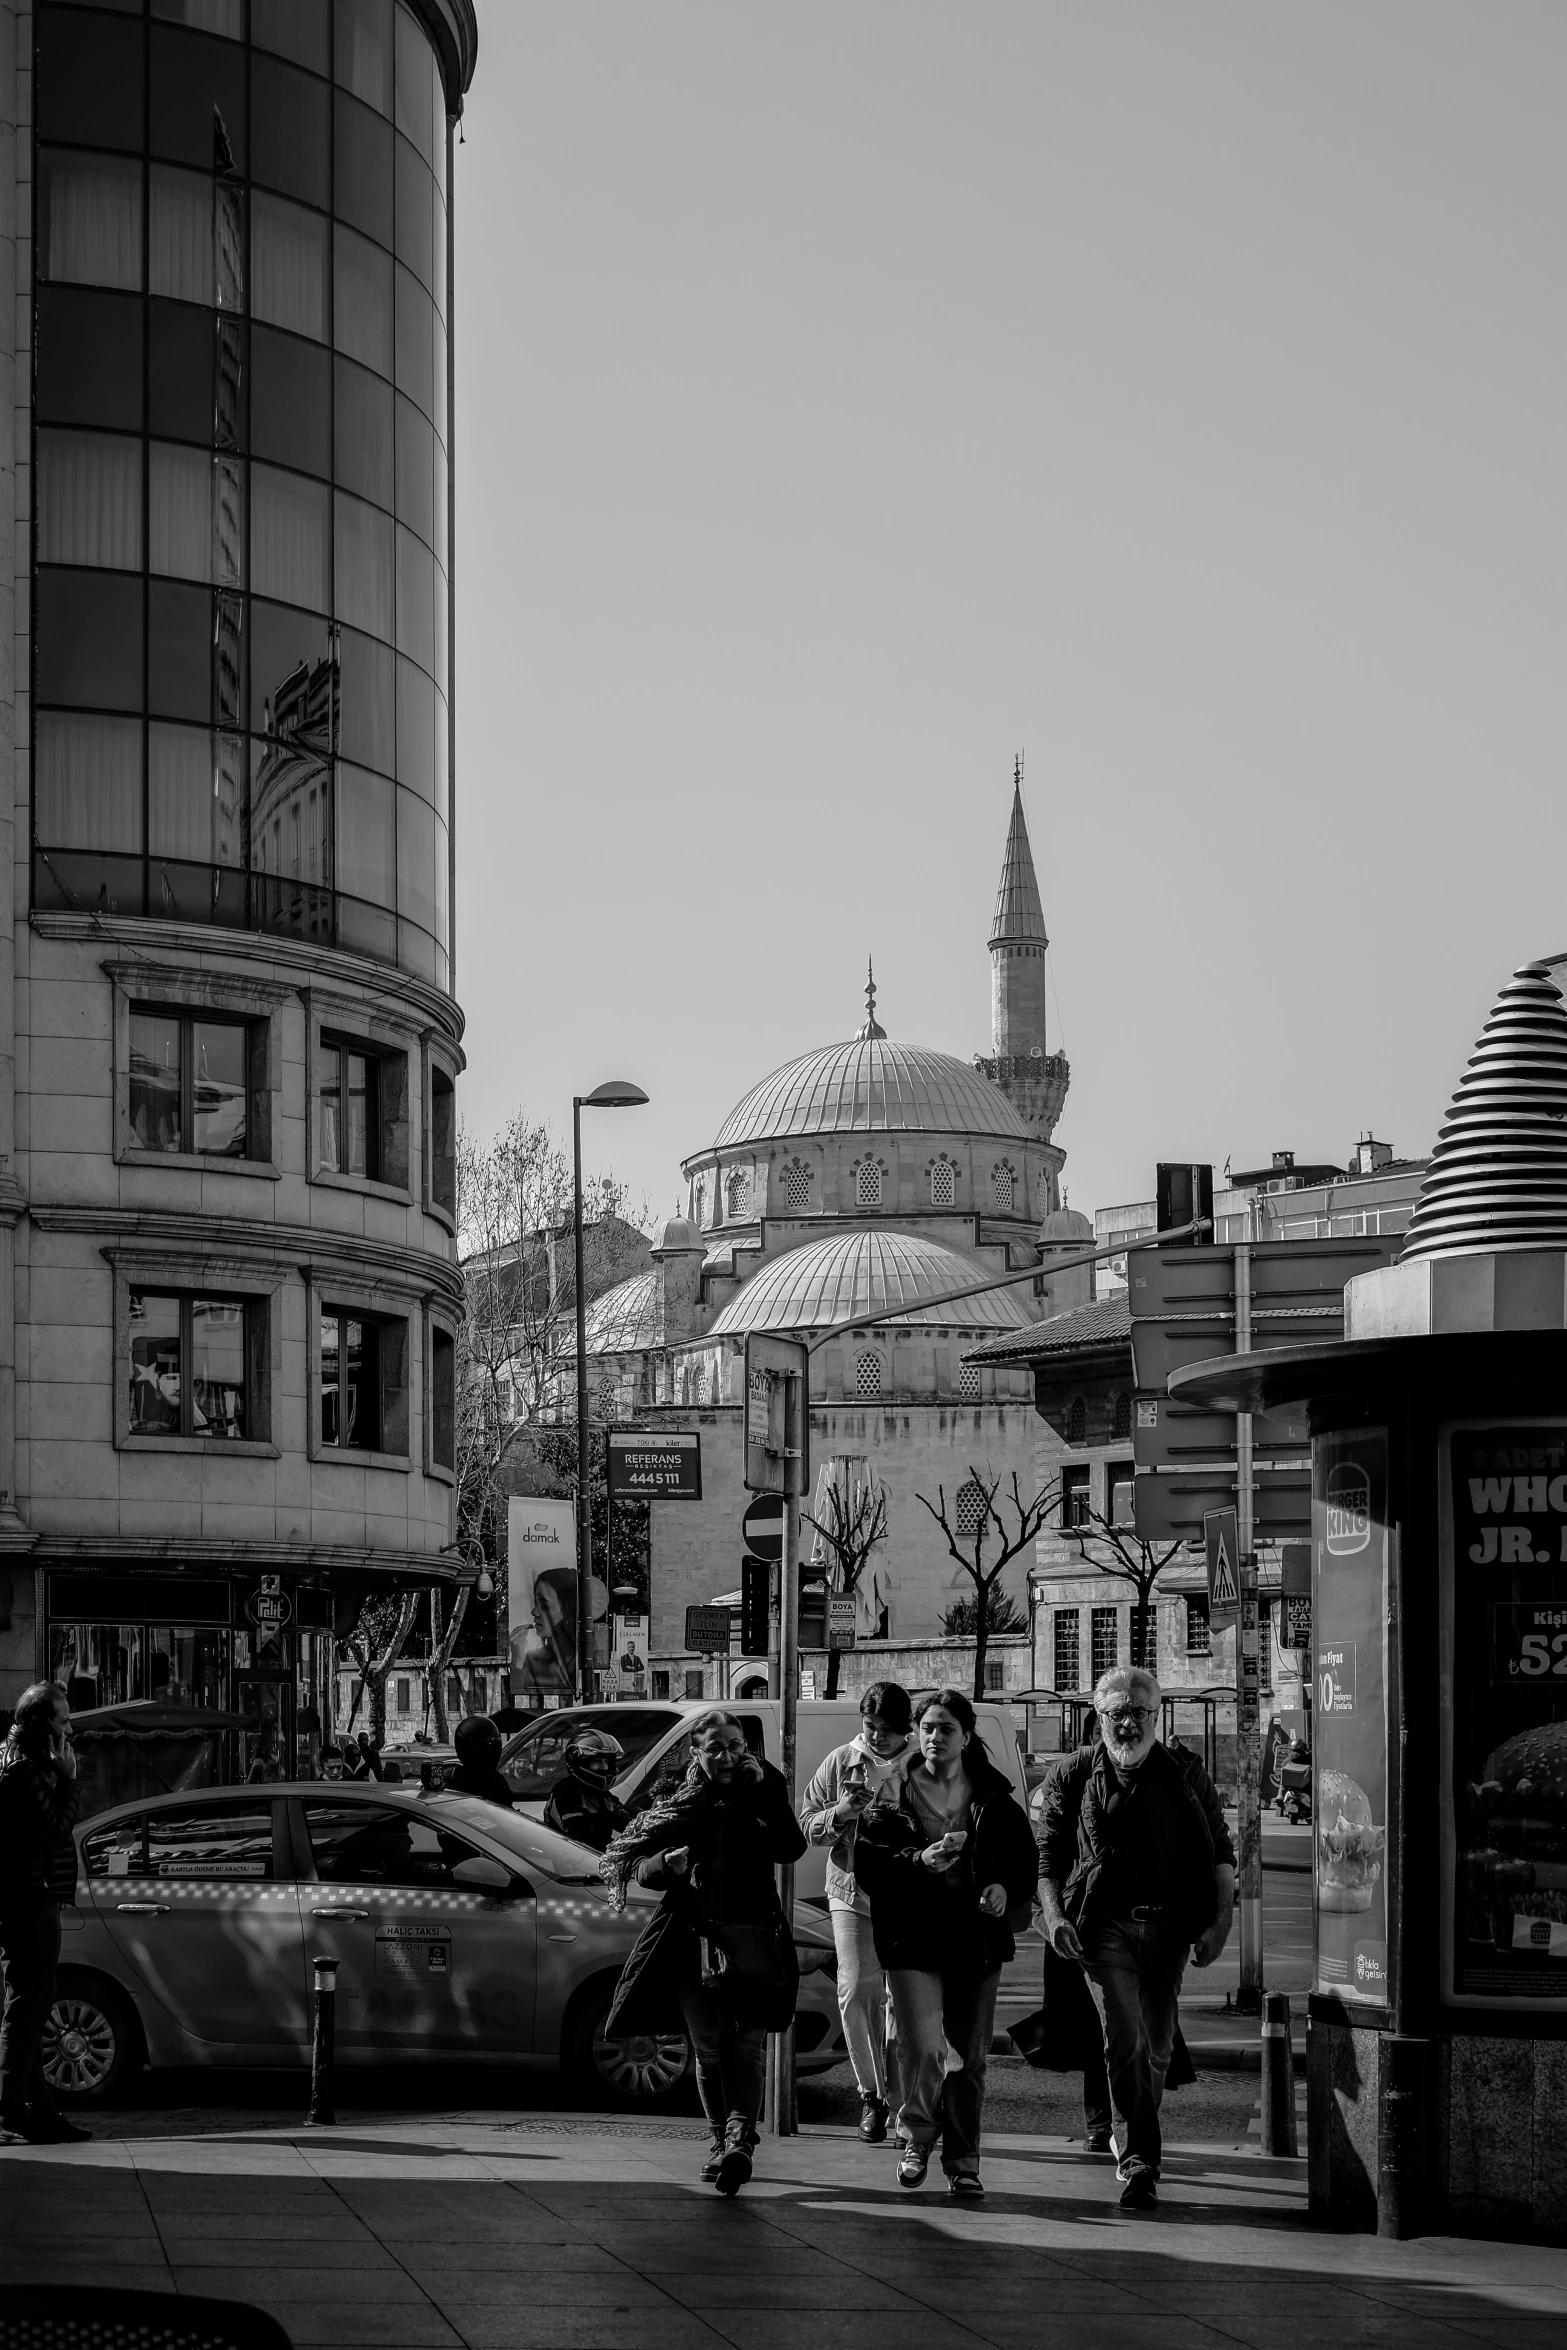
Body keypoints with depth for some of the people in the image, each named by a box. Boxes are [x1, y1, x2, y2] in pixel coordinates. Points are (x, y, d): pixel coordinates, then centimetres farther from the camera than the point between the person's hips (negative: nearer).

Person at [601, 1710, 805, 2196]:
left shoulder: (763, 1794, 8)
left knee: (745, 2047, -14)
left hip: (753, 1939, -2)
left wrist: (764, 1794, -12)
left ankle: (739, 2139, -27)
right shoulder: (678, 1803, 10)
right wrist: (666, 1863, -14)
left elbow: (791, 1848, -8)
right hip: (693, 1938, 2)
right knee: (709, 2051, 4)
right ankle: (722, 2141, 15)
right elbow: (640, 1864, 7)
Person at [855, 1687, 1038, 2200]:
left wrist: (1007, 1889, -5)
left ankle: (963, 2163, 18)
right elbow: (866, 1862, -1)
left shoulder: (994, 1797, 8)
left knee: (969, 2057, 6)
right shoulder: (892, 1794, 3)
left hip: (976, 1938, 2)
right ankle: (917, 2138, 11)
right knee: (924, 2050, -14)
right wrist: (918, 1861, -16)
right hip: (913, 1939, -2)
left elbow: (1026, 1858, 15)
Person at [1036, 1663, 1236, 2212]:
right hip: (1104, 1925, -2)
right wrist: (1054, 1915, -7)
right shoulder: (1073, 1776, 5)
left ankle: (1133, 2142, 32)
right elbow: (1048, 1854, 7)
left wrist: (1220, 1921, 0)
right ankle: (1139, 2164, -15)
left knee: (1156, 2047, 10)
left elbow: (1220, 1852, 9)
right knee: (1125, 2041, -14)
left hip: (1169, 1927, 2)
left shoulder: (1185, 1774, 7)